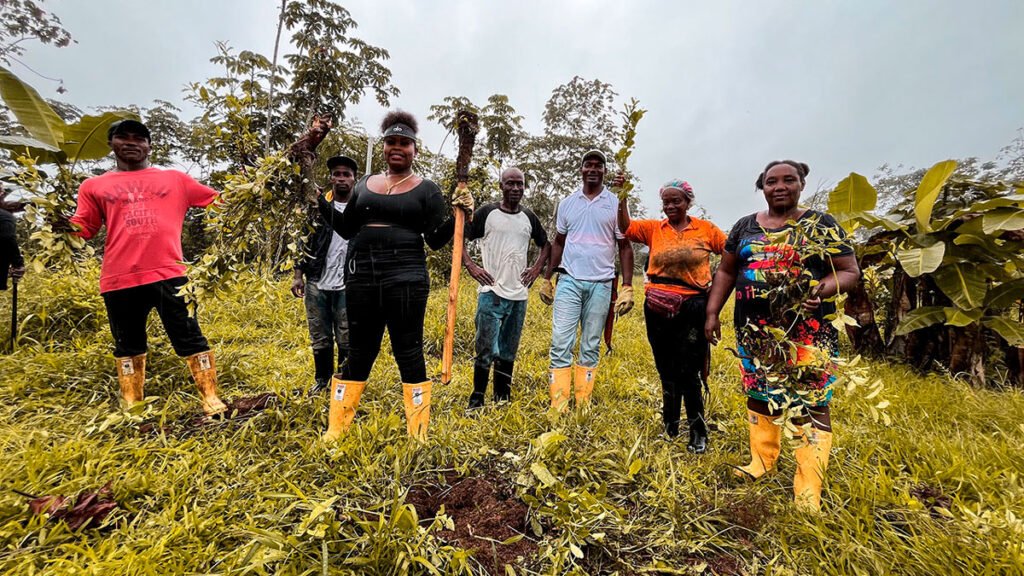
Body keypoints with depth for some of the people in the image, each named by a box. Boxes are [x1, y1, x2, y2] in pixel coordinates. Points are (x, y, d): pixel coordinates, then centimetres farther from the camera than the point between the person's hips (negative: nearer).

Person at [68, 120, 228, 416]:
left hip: (168, 274, -2)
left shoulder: (175, 179, 15)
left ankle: (211, 398, 4)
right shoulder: (94, 186, 18)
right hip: (119, 279, 3)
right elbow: (82, 228, 15)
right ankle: (132, 408, 25)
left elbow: (220, 201, 17)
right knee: (127, 346, 13)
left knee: (189, 338, -3)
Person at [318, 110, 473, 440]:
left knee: (408, 353, 0)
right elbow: (347, 229, 18)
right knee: (359, 353, 12)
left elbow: (436, 240, -2)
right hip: (361, 278, 4)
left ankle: (419, 437, 13)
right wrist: (320, 202, 11)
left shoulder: (426, 189, 4)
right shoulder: (365, 184, 17)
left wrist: (458, 217, -16)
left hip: (405, 278, -4)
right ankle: (334, 432, 26)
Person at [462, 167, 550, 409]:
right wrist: (471, 267, -8)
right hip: (492, 293, -4)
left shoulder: (529, 217, 11)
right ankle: (477, 399, 12)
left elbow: (546, 245, 24)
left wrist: (537, 268, 10)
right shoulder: (486, 213, -1)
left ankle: (503, 400, 24)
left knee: (508, 352, 12)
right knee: (486, 350, -4)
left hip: (519, 295, 4)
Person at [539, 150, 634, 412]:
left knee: (591, 347, 6)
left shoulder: (615, 204, 4)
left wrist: (627, 287, -3)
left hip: (601, 284, -1)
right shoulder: (567, 203, 10)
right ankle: (558, 409, 0)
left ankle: (584, 407, 16)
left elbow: (624, 247, 5)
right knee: (561, 343, -7)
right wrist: (546, 279, 13)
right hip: (569, 281, 1)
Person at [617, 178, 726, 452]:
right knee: (666, 370, 14)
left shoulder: (706, 229, 5)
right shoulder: (654, 228, 6)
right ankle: (670, 427, 30)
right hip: (658, 308, 2)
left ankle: (698, 432, 17)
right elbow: (626, 228, -8)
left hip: (692, 307, -2)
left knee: (688, 372, -3)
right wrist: (622, 197, -17)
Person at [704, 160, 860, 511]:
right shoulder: (746, 226, 11)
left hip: (807, 332, -3)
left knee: (811, 402, -5)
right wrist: (712, 313, 7)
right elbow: (726, 271, 13)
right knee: (758, 394, 12)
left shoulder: (822, 226, 2)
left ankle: (809, 488, 5)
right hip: (754, 331, 4)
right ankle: (762, 460, 30)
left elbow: (849, 271, 2)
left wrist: (822, 289, -19)